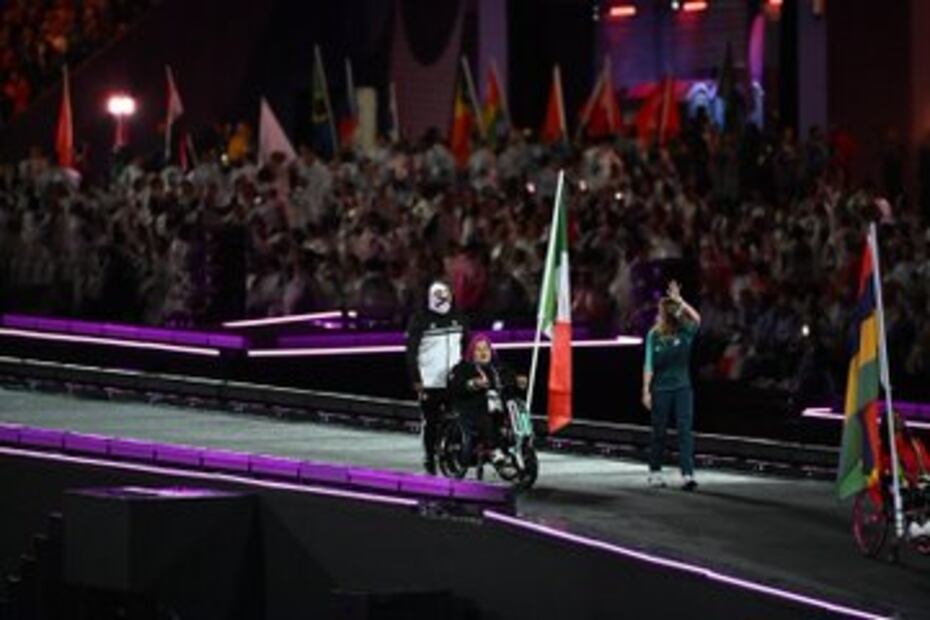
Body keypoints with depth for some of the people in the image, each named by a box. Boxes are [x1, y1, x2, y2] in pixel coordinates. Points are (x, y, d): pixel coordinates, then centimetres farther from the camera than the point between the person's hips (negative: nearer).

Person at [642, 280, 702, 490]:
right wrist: (646, 390, -5)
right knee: (659, 432, 8)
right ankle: (655, 472, 23)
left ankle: (687, 475, -13)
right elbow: (649, 365, -1)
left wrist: (680, 301, -27)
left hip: (682, 388, 0)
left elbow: (696, 319, -23)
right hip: (661, 389, 0)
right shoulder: (654, 335, -2)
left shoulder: (684, 333, -2)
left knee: (685, 430, -8)